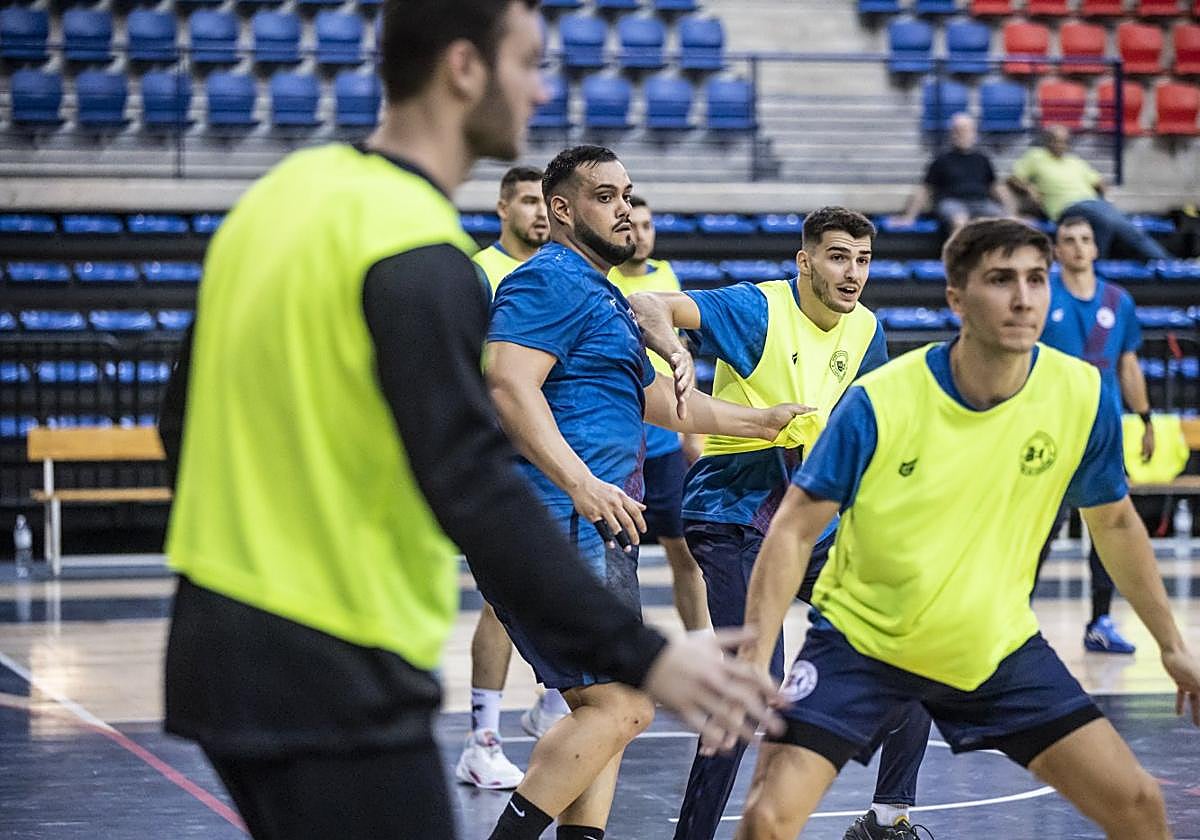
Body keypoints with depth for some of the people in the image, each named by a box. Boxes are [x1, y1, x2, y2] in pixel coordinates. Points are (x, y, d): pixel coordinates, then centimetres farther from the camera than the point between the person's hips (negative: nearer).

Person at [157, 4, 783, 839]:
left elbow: (189, 414, 16)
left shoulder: (284, 192, 8)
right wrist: (641, 654, -24)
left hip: (225, 643, 9)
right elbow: (476, 493, -25)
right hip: (334, 686, -9)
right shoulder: (417, 251, -18)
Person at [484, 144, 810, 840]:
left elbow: (658, 396, 39)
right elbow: (507, 387, -23)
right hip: (559, 529, -11)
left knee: (608, 709, 12)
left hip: (597, 534, 11)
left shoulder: (602, 295, 25)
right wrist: (581, 483, -31)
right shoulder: (552, 280, -8)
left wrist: (760, 422, 43)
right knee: (622, 705, -15)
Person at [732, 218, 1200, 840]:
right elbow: (794, 531, -15)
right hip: (860, 639, -3)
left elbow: (1115, 524, 6)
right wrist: (754, 659, -24)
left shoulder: (1083, 395, -12)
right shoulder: (878, 403, -21)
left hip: (998, 646, 3)